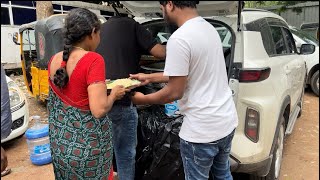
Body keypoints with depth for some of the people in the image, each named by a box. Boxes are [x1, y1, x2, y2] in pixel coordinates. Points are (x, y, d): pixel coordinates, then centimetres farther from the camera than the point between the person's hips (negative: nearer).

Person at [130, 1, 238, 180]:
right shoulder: (209, 28, 7)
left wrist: (143, 99, -1)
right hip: (227, 120, 8)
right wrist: (149, 77, 21)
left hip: (202, 129, -8)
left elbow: (175, 92, -18)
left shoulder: (179, 38, -22)